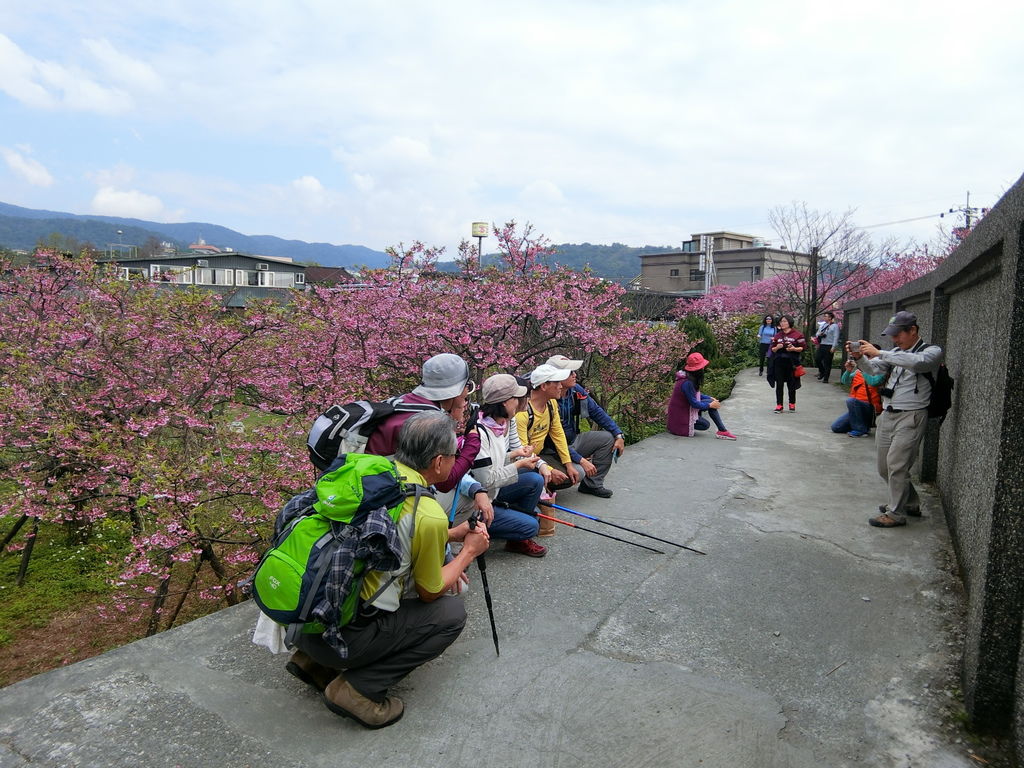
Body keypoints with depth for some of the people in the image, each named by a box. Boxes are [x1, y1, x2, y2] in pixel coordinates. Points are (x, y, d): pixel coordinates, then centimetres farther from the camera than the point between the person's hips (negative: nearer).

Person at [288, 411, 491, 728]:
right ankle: (358, 688, -1)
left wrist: (449, 535, 22)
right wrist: (469, 551, 13)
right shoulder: (430, 516, -19)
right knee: (452, 613, 6)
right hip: (340, 635, -7)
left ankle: (312, 660, 20)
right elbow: (429, 593, -1)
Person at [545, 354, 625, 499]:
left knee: (609, 438, -4)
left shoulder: (576, 391, -5)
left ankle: (592, 484, 3)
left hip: (573, 441, 8)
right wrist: (581, 460, -30)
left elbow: (597, 412, 4)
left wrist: (619, 435, -4)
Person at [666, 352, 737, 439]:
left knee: (710, 401, 4)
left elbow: (695, 394, 16)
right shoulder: (687, 383, -29)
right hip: (680, 414, -9)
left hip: (684, 407, 9)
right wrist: (710, 405, -11)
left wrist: (710, 398, 5)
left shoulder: (690, 378, 2)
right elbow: (694, 403, -24)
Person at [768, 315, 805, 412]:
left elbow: (803, 347, -1)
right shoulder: (777, 335, 12)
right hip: (779, 362, 3)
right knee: (779, 384, 1)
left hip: (791, 362, -3)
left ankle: (792, 404, 22)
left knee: (791, 384, 6)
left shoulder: (797, 334, 0)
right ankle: (779, 405, 4)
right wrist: (777, 347, -7)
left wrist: (794, 349, -19)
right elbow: (772, 349, 14)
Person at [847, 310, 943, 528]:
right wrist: (859, 357, -11)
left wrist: (878, 353, -29)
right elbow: (873, 370, 9)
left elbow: (915, 362, -26)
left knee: (896, 464, -10)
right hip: (887, 414, 7)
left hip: (911, 416, -7)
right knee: (884, 467, 12)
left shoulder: (932, 352, -5)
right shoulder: (895, 353, 15)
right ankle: (910, 503, 32)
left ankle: (896, 513, 3)